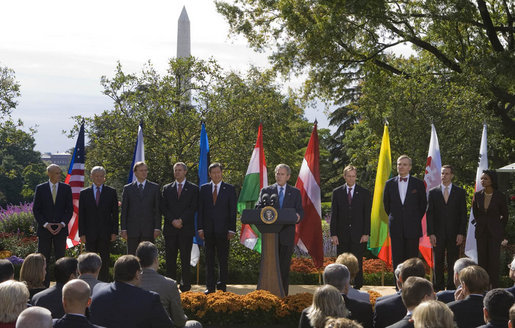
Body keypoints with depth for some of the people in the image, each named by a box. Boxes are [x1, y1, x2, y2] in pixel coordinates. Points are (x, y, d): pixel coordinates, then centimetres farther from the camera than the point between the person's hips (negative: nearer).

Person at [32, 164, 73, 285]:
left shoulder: (66, 188, 6)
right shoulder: (40, 188, 3)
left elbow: (69, 209, 5)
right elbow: (36, 209, 2)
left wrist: (62, 224, -8)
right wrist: (45, 224, -9)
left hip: (61, 228, 1)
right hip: (44, 229, -1)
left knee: (60, 258, 3)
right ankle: (44, 285, 4)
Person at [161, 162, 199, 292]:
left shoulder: (193, 189, 7)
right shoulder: (167, 188, 14)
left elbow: (193, 208, -2)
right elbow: (163, 208, 6)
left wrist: (181, 220, -12)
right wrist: (173, 221, -8)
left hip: (186, 229, -2)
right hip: (170, 229, 2)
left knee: (185, 259, -2)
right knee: (170, 258, 2)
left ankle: (186, 286, 2)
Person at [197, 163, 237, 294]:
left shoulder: (230, 189, 4)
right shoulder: (204, 188, 9)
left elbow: (233, 211, 1)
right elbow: (200, 209, 8)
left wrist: (231, 229, -5)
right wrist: (200, 228, -1)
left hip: (223, 229, -2)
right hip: (208, 229, 2)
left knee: (223, 259, 2)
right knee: (209, 259, 5)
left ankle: (222, 286, 10)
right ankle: (210, 287, 11)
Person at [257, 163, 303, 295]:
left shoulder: (295, 192, 11)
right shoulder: (266, 191, 10)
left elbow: (300, 211, 6)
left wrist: (298, 216, -18)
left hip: (287, 234, 0)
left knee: (285, 265, 1)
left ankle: (283, 293, 6)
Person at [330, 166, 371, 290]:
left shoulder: (364, 193, 5)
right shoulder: (337, 192, 7)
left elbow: (367, 215, 3)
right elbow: (333, 214, 4)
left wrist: (366, 234, -6)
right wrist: (333, 234, -3)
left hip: (358, 235, -1)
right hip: (342, 235, 1)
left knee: (357, 264, -1)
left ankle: (357, 288, 7)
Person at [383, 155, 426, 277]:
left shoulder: (418, 184, 3)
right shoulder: (390, 184, 8)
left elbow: (423, 204, 9)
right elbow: (386, 203, 17)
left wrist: (416, 220, 9)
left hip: (412, 227, -1)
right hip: (396, 228, 2)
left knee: (412, 259, 0)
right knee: (397, 260, 2)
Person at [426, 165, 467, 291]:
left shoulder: (460, 192, 6)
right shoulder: (433, 192, 7)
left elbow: (463, 214, 3)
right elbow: (429, 214, 4)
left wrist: (461, 233, -5)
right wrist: (431, 233, -5)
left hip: (454, 233, 0)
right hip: (438, 233, 1)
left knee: (453, 262, 2)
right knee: (438, 262, 3)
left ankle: (451, 288, 8)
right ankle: (438, 288, 9)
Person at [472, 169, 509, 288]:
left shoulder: (499, 196, -7)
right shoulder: (477, 195, 2)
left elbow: (505, 216, 4)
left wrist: (499, 230, 9)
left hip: (495, 233, -3)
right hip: (481, 232, 3)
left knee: (494, 260, -6)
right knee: (482, 260, 4)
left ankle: (495, 288, 0)